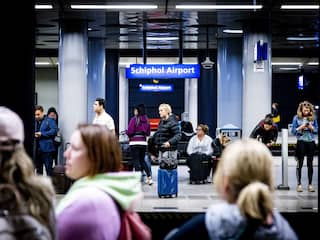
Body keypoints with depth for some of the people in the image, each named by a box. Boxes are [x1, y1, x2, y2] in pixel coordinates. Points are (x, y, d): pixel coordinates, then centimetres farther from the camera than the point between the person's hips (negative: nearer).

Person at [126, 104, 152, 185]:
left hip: (135, 142, -5)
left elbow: (130, 131, -12)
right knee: (142, 160, 17)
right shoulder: (146, 120, 6)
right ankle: (149, 177, 9)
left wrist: (128, 134, 9)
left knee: (136, 161, -1)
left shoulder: (134, 119, -10)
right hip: (143, 142, 5)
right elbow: (148, 133, 11)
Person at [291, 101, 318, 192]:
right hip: (301, 142, -2)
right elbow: (293, 131, 0)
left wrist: (311, 128, -12)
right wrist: (301, 127, -14)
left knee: (310, 164, 6)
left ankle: (310, 184, 12)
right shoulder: (296, 118, 0)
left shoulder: (313, 118, 4)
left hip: (311, 142, 2)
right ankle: (299, 184, 8)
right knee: (299, 164, 2)